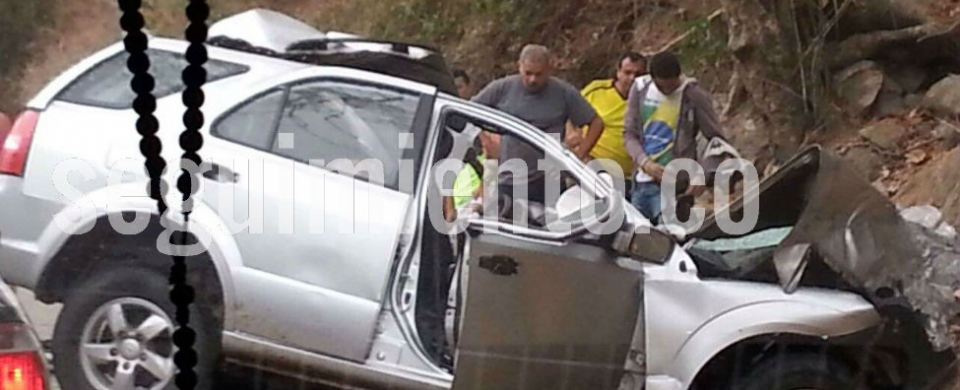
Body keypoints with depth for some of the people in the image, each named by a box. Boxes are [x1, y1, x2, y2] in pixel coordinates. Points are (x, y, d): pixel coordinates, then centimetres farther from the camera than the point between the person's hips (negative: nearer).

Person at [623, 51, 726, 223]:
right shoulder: (640, 89, 5)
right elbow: (629, 133, 7)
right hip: (642, 182, 5)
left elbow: (717, 141, -2)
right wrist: (645, 163, -11)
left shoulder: (694, 96, -6)